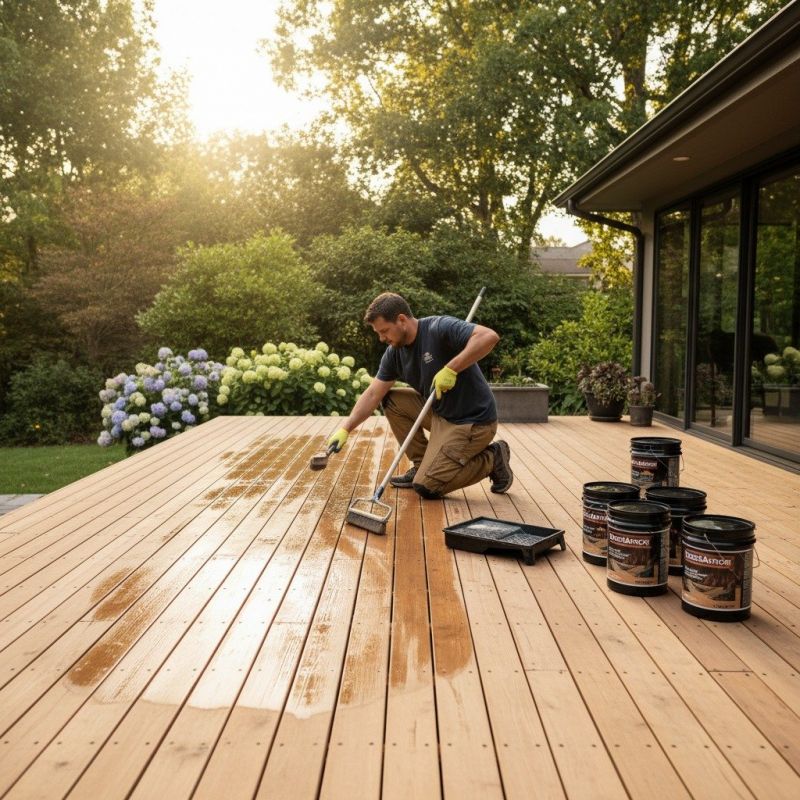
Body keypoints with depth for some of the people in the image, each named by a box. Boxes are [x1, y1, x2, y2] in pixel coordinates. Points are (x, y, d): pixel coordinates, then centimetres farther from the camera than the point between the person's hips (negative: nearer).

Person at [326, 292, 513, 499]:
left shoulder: (439, 329, -22)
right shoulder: (394, 353, 1)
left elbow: (489, 337, -34)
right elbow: (373, 394, 2)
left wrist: (450, 369, -35)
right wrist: (345, 429, -8)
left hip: (472, 422, -8)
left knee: (426, 487, -12)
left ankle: (491, 460, 5)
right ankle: (423, 465, 10)